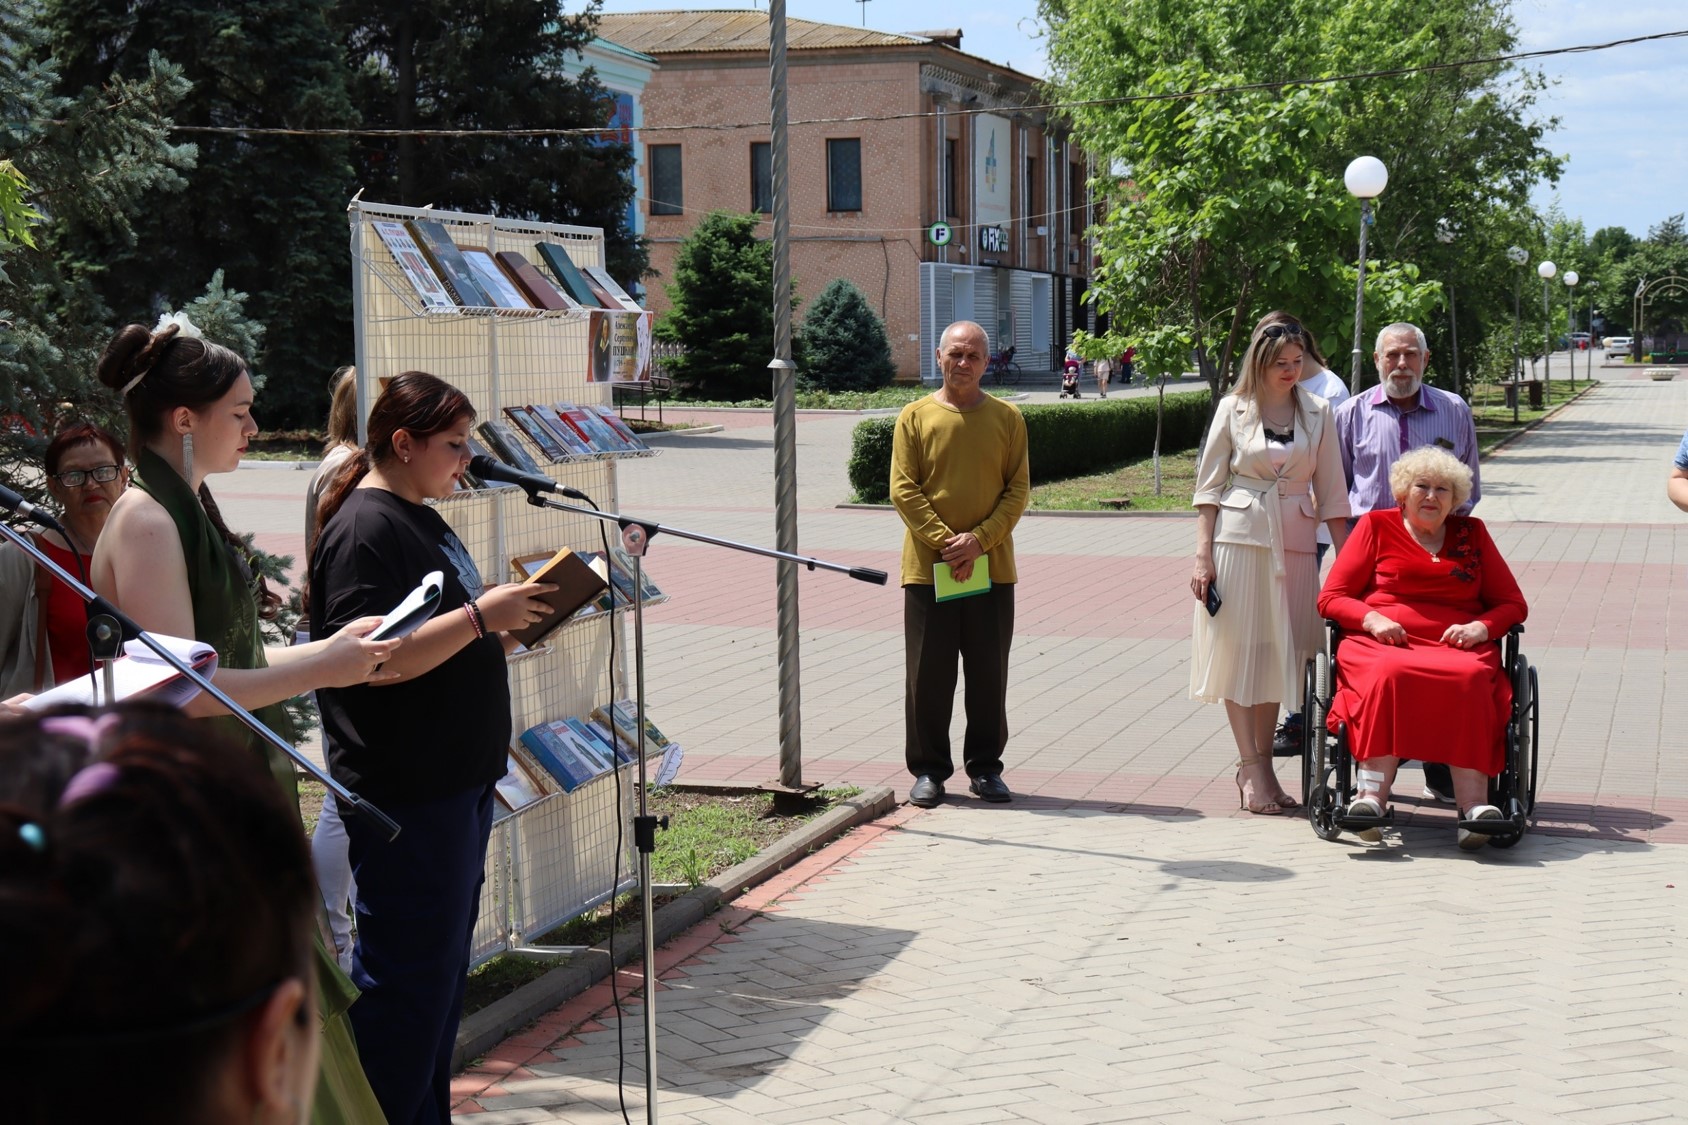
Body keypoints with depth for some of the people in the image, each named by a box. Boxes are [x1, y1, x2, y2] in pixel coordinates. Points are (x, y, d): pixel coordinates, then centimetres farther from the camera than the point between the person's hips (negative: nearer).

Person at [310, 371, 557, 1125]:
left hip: (457, 780, 11)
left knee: (442, 969, 17)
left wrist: (513, 626, 7)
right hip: (403, 793, -11)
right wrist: (480, 616, -25)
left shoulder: (422, 519, 15)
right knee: (405, 976, -4)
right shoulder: (365, 529, -16)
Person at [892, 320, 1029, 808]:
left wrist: (979, 539, -12)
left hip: (992, 568, 1)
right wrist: (944, 542, -14)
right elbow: (903, 489, -3)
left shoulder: (1007, 419, 6)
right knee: (928, 674, 3)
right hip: (928, 568, -1)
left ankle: (985, 768, 18)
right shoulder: (915, 416, 2)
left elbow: (1019, 489, 2)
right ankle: (928, 770, 14)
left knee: (989, 674, 7)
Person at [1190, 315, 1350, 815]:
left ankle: (1261, 765, 14)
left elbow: (1331, 493, 8)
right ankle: (1251, 767, 0)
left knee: (1278, 654, 6)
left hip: (1295, 544, 2)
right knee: (1239, 651, -3)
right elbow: (1209, 486, 2)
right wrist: (1203, 554, -6)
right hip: (1238, 538, -2)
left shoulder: (1316, 413, 6)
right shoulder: (1233, 409, 1)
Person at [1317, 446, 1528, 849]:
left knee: (1470, 678, -35)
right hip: (1384, 644, -1)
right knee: (1389, 674, -38)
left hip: (1457, 648, 1)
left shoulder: (1472, 533, 24)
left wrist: (1481, 627, -1)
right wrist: (1372, 618, -8)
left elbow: (1513, 604, 21)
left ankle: (1473, 803, -45)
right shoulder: (1376, 526, 18)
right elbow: (1331, 598, 12)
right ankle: (1374, 792, -45)